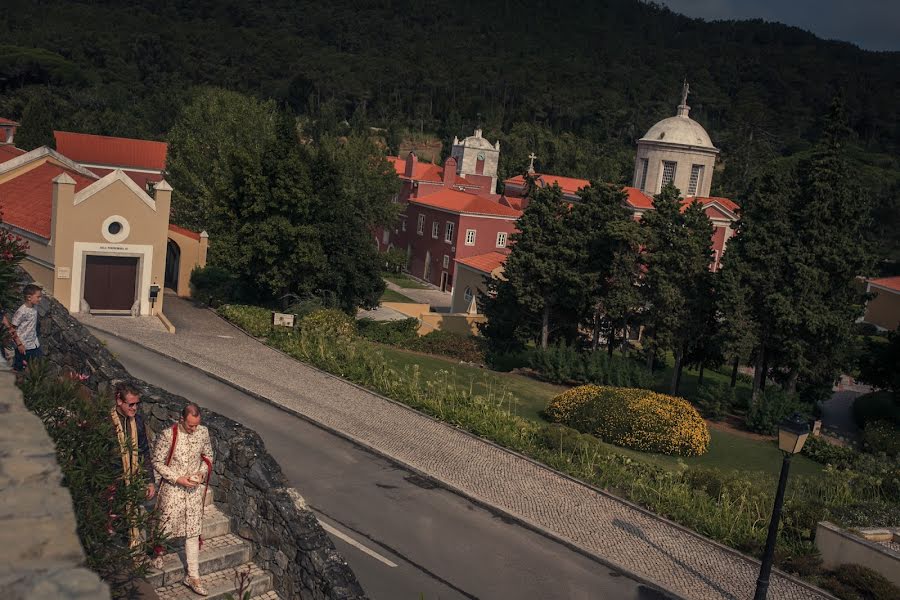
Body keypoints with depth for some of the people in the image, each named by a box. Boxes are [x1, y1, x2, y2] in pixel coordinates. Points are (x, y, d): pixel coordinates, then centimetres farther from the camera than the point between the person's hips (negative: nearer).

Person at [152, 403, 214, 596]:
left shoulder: (203, 432, -7)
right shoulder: (168, 435, -19)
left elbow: (208, 456, 9)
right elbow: (157, 462, -11)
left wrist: (202, 472, -9)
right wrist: (178, 479, -18)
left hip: (195, 489, 3)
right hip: (173, 489, -3)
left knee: (193, 532, 6)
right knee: (166, 524, 12)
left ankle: (193, 576, 13)